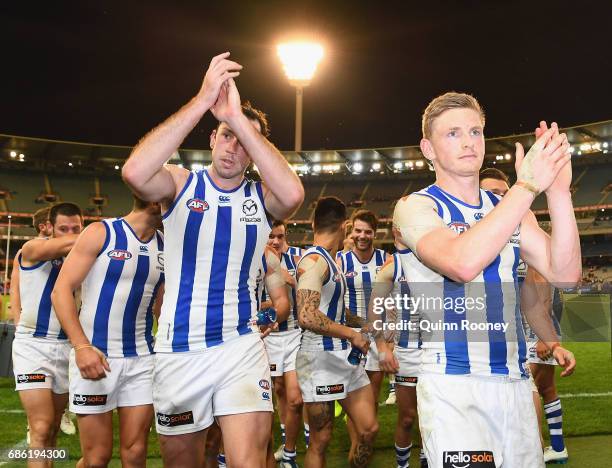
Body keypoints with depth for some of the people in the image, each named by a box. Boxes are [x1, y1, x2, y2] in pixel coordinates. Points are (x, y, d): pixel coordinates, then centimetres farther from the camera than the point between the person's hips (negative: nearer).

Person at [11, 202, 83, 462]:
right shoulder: (33, 249, -7)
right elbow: (66, 245, -27)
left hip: (66, 346, 5)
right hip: (32, 344, -4)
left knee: (53, 428, 11)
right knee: (41, 428, -11)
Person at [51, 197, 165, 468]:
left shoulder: (165, 247, 8)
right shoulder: (101, 233, -6)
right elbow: (61, 290, -11)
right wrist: (82, 347, -22)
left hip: (141, 360, 4)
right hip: (93, 355, -4)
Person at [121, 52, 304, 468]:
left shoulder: (260, 198, 0)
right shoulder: (180, 184, -2)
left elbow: (293, 194, -25)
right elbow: (135, 173, -26)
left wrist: (238, 117, -26)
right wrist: (203, 100, -27)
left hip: (241, 348, 0)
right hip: (179, 351, 1)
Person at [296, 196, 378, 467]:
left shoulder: (330, 260, 14)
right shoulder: (314, 260, -16)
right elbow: (307, 317, -29)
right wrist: (352, 335, -20)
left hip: (344, 355, 9)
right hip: (321, 358, -9)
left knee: (368, 429, 8)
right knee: (320, 440, 2)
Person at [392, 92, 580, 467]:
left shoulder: (507, 207, 13)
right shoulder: (415, 208, -5)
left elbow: (565, 273, 0)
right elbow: (463, 264, -26)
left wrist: (558, 192, -11)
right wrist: (527, 186, -22)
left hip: (515, 383, 6)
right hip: (453, 386, -6)